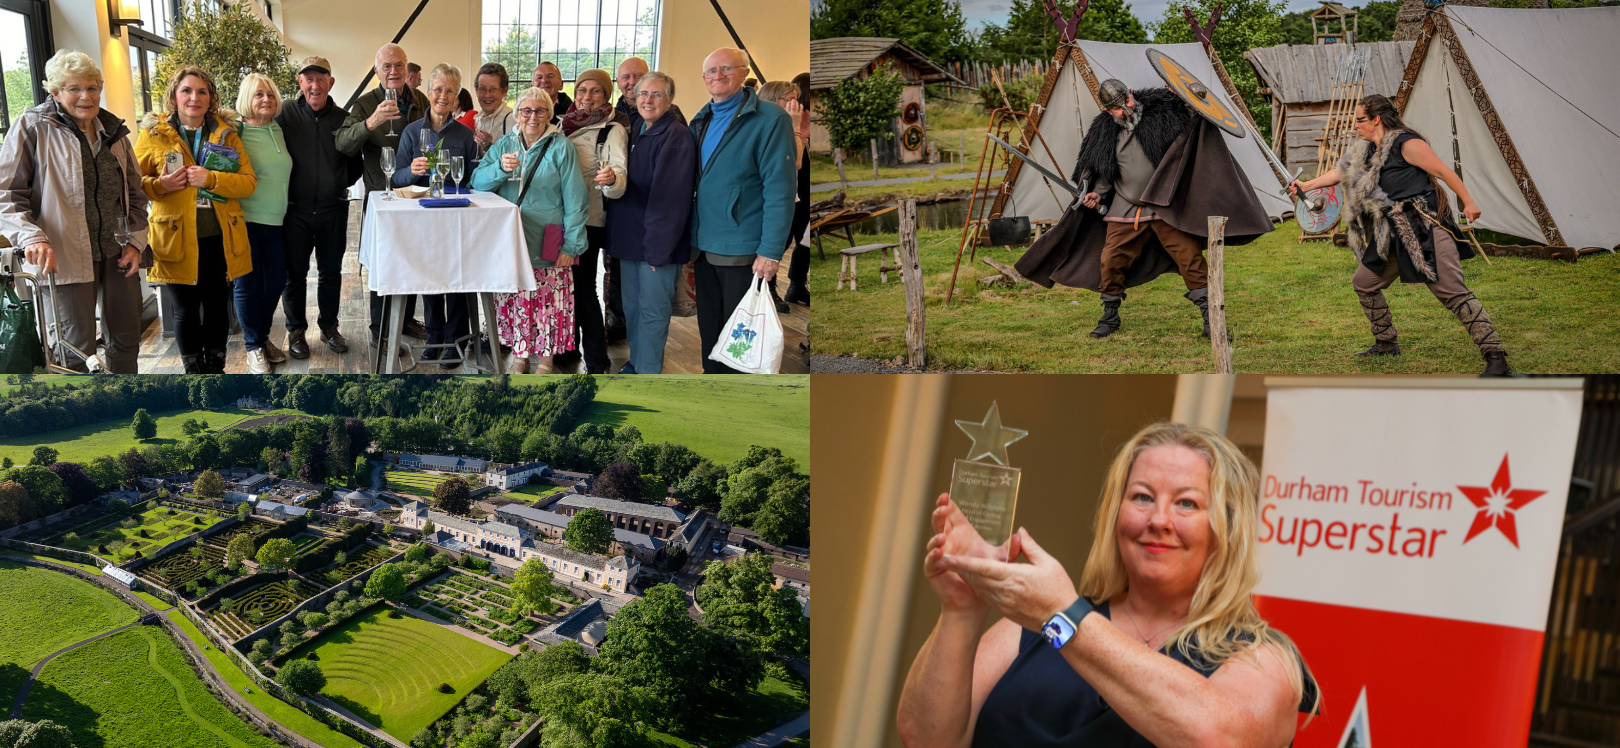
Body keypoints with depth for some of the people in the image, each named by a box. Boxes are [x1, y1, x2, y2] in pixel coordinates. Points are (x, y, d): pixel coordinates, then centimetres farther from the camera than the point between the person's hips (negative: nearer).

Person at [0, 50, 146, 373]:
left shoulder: (113, 131, 12)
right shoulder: (33, 127, -4)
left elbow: (135, 193, 18)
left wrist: (136, 241, 7)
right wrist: (30, 237, -21)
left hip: (117, 254, 5)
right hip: (63, 257, -5)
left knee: (126, 339, 13)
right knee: (77, 351, -3)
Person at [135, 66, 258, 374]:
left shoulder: (226, 133, 6)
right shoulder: (153, 133, 2)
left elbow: (249, 182, -1)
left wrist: (211, 179, -17)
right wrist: (160, 185, -15)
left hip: (220, 240, 1)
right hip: (176, 240, -1)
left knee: (217, 305, 11)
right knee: (184, 310, 7)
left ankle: (216, 367, 27)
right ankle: (193, 371, 22)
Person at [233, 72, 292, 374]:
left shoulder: (279, 131, 9)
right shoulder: (236, 134, -8)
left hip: (275, 221, 5)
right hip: (245, 222, -5)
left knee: (276, 281, 9)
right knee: (248, 284, 3)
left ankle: (262, 335, 29)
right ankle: (253, 346, 15)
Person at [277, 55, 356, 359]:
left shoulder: (342, 118, 2)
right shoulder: (286, 114, -5)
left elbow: (355, 162, 11)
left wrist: (341, 184, -1)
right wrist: (283, 187, -7)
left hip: (333, 209, 2)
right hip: (295, 209, -2)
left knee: (331, 272, 12)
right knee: (295, 273, 7)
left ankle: (329, 326, 27)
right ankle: (296, 331, 20)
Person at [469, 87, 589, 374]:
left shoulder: (560, 148, -3)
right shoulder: (505, 144, 10)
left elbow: (575, 200, -6)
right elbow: (478, 181, 2)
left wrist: (571, 244, -10)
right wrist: (500, 168, -18)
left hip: (548, 243, -4)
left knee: (548, 304, -2)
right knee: (514, 301, 7)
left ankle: (546, 358, 12)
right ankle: (519, 356, 21)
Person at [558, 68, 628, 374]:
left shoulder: (613, 130, -9)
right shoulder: (564, 125, 9)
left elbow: (619, 182, -21)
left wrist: (612, 179, -42)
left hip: (588, 222, -6)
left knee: (583, 288, -2)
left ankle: (596, 361, 7)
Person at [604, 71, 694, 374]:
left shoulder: (676, 136, -15)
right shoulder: (637, 133, 14)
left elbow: (670, 198, -20)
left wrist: (659, 247, -22)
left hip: (656, 241, -9)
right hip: (631, 236, 9)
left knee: (652, 311, -1)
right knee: (632, 306, 16)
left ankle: (647, 374, 7)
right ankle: (636, 362, 28)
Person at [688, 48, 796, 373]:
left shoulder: (770, 118, -10)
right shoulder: (701, 121, 12)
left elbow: (779, 189, -15)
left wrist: (771, 250, -20)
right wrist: (692, 237, 10)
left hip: (744, 250, -6)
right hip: (705, 247, 7)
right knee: (710, 332, 15)